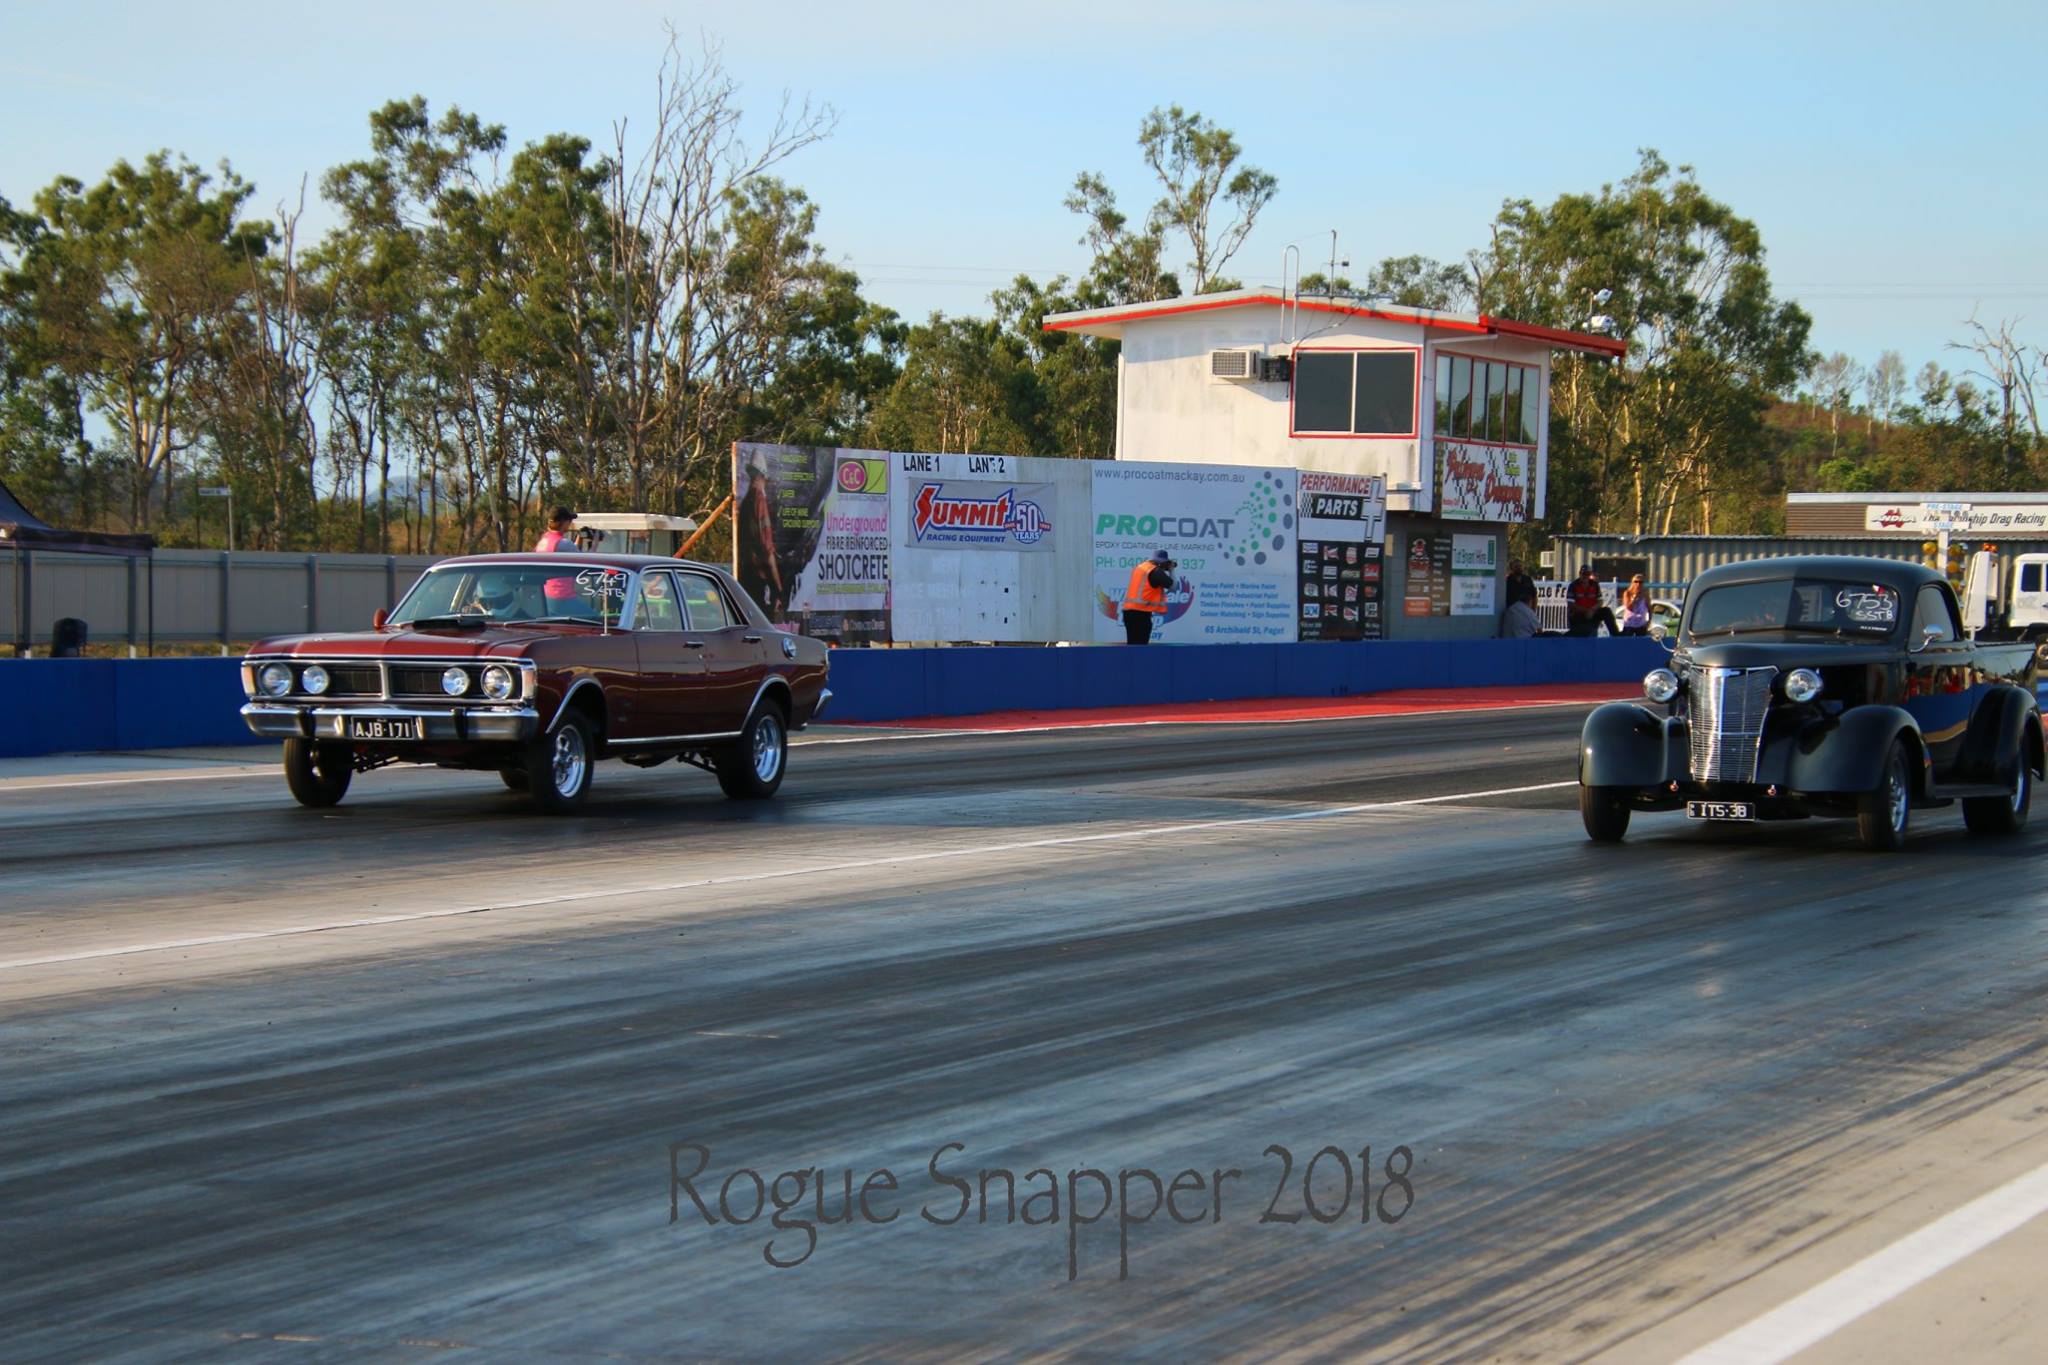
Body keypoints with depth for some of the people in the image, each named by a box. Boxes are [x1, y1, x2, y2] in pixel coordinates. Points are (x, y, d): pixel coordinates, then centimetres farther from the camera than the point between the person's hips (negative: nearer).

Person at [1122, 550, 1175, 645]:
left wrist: (1165, 570, 16)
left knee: (1132, 644, 14)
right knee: (1140, 644, -7)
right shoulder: (1155, 571, -10)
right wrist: (1171, 570, 7)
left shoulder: (1139, 566, 14)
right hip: (1141, 612, -8)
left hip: (1128, 610, 8)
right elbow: (1172, 585, -8)